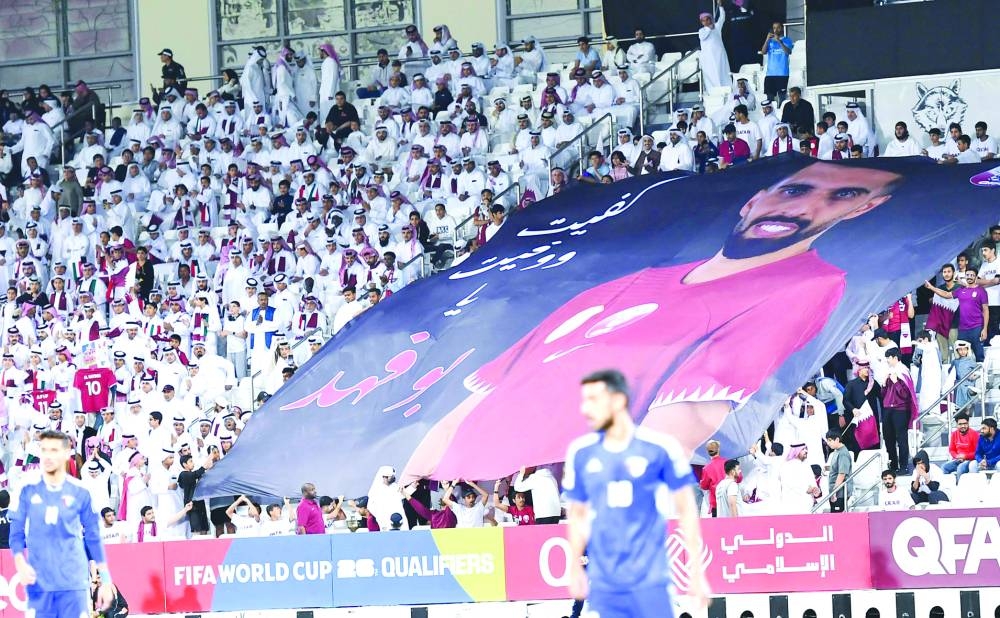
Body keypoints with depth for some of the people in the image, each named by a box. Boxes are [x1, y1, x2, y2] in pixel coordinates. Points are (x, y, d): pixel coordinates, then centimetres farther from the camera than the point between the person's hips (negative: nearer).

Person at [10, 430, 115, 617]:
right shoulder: (28, 490, 4)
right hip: (39, 582, 1)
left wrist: (106, 581, 6)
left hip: (73, 582, 0)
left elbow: (94, 538, 8)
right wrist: (21, 564, -11)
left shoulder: (80, 492, 3)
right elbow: (16, 533, 6)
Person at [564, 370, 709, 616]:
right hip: (602, 584, 3)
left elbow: (686, 511, 2)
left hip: (651, 580, -3)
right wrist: (575, 568, 17)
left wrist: (696, 572, 2)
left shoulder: (661, 448, -5)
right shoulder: (580, 453, 4)